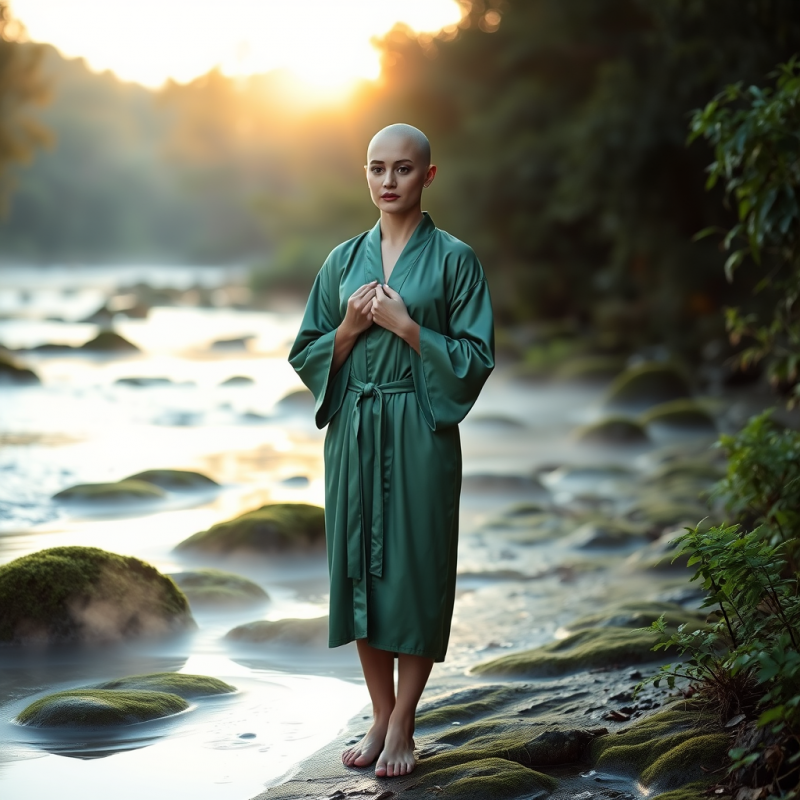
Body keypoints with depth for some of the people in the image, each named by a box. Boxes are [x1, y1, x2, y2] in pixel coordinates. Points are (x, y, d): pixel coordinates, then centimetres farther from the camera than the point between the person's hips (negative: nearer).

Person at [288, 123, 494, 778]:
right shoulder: (343, 261, 9)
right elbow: (307, 354, 11)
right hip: (353, 430, 4)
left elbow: (476, 359, -6)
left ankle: (403, 726, 10)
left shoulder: (454, 260, -2)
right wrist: (350, 327, -8)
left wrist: (404, 325, -15)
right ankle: (380, 717, 18)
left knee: (415, 568, -1)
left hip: (420, 433, -4)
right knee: (358, 563, 6)